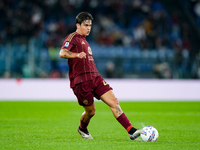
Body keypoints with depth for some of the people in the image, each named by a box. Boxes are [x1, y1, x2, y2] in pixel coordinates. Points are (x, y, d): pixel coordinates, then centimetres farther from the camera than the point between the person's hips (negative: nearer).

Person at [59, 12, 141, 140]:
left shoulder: (84, 41, 25)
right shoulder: (73, 37, -4)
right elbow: (62, 53, -22)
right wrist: (77, 55, -39)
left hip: (95, 78, 8)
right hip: (81, 80, -8)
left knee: (114, 101, -7)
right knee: (90, 111, 1)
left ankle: (131, 131, -14)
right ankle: (82, 129, 34)